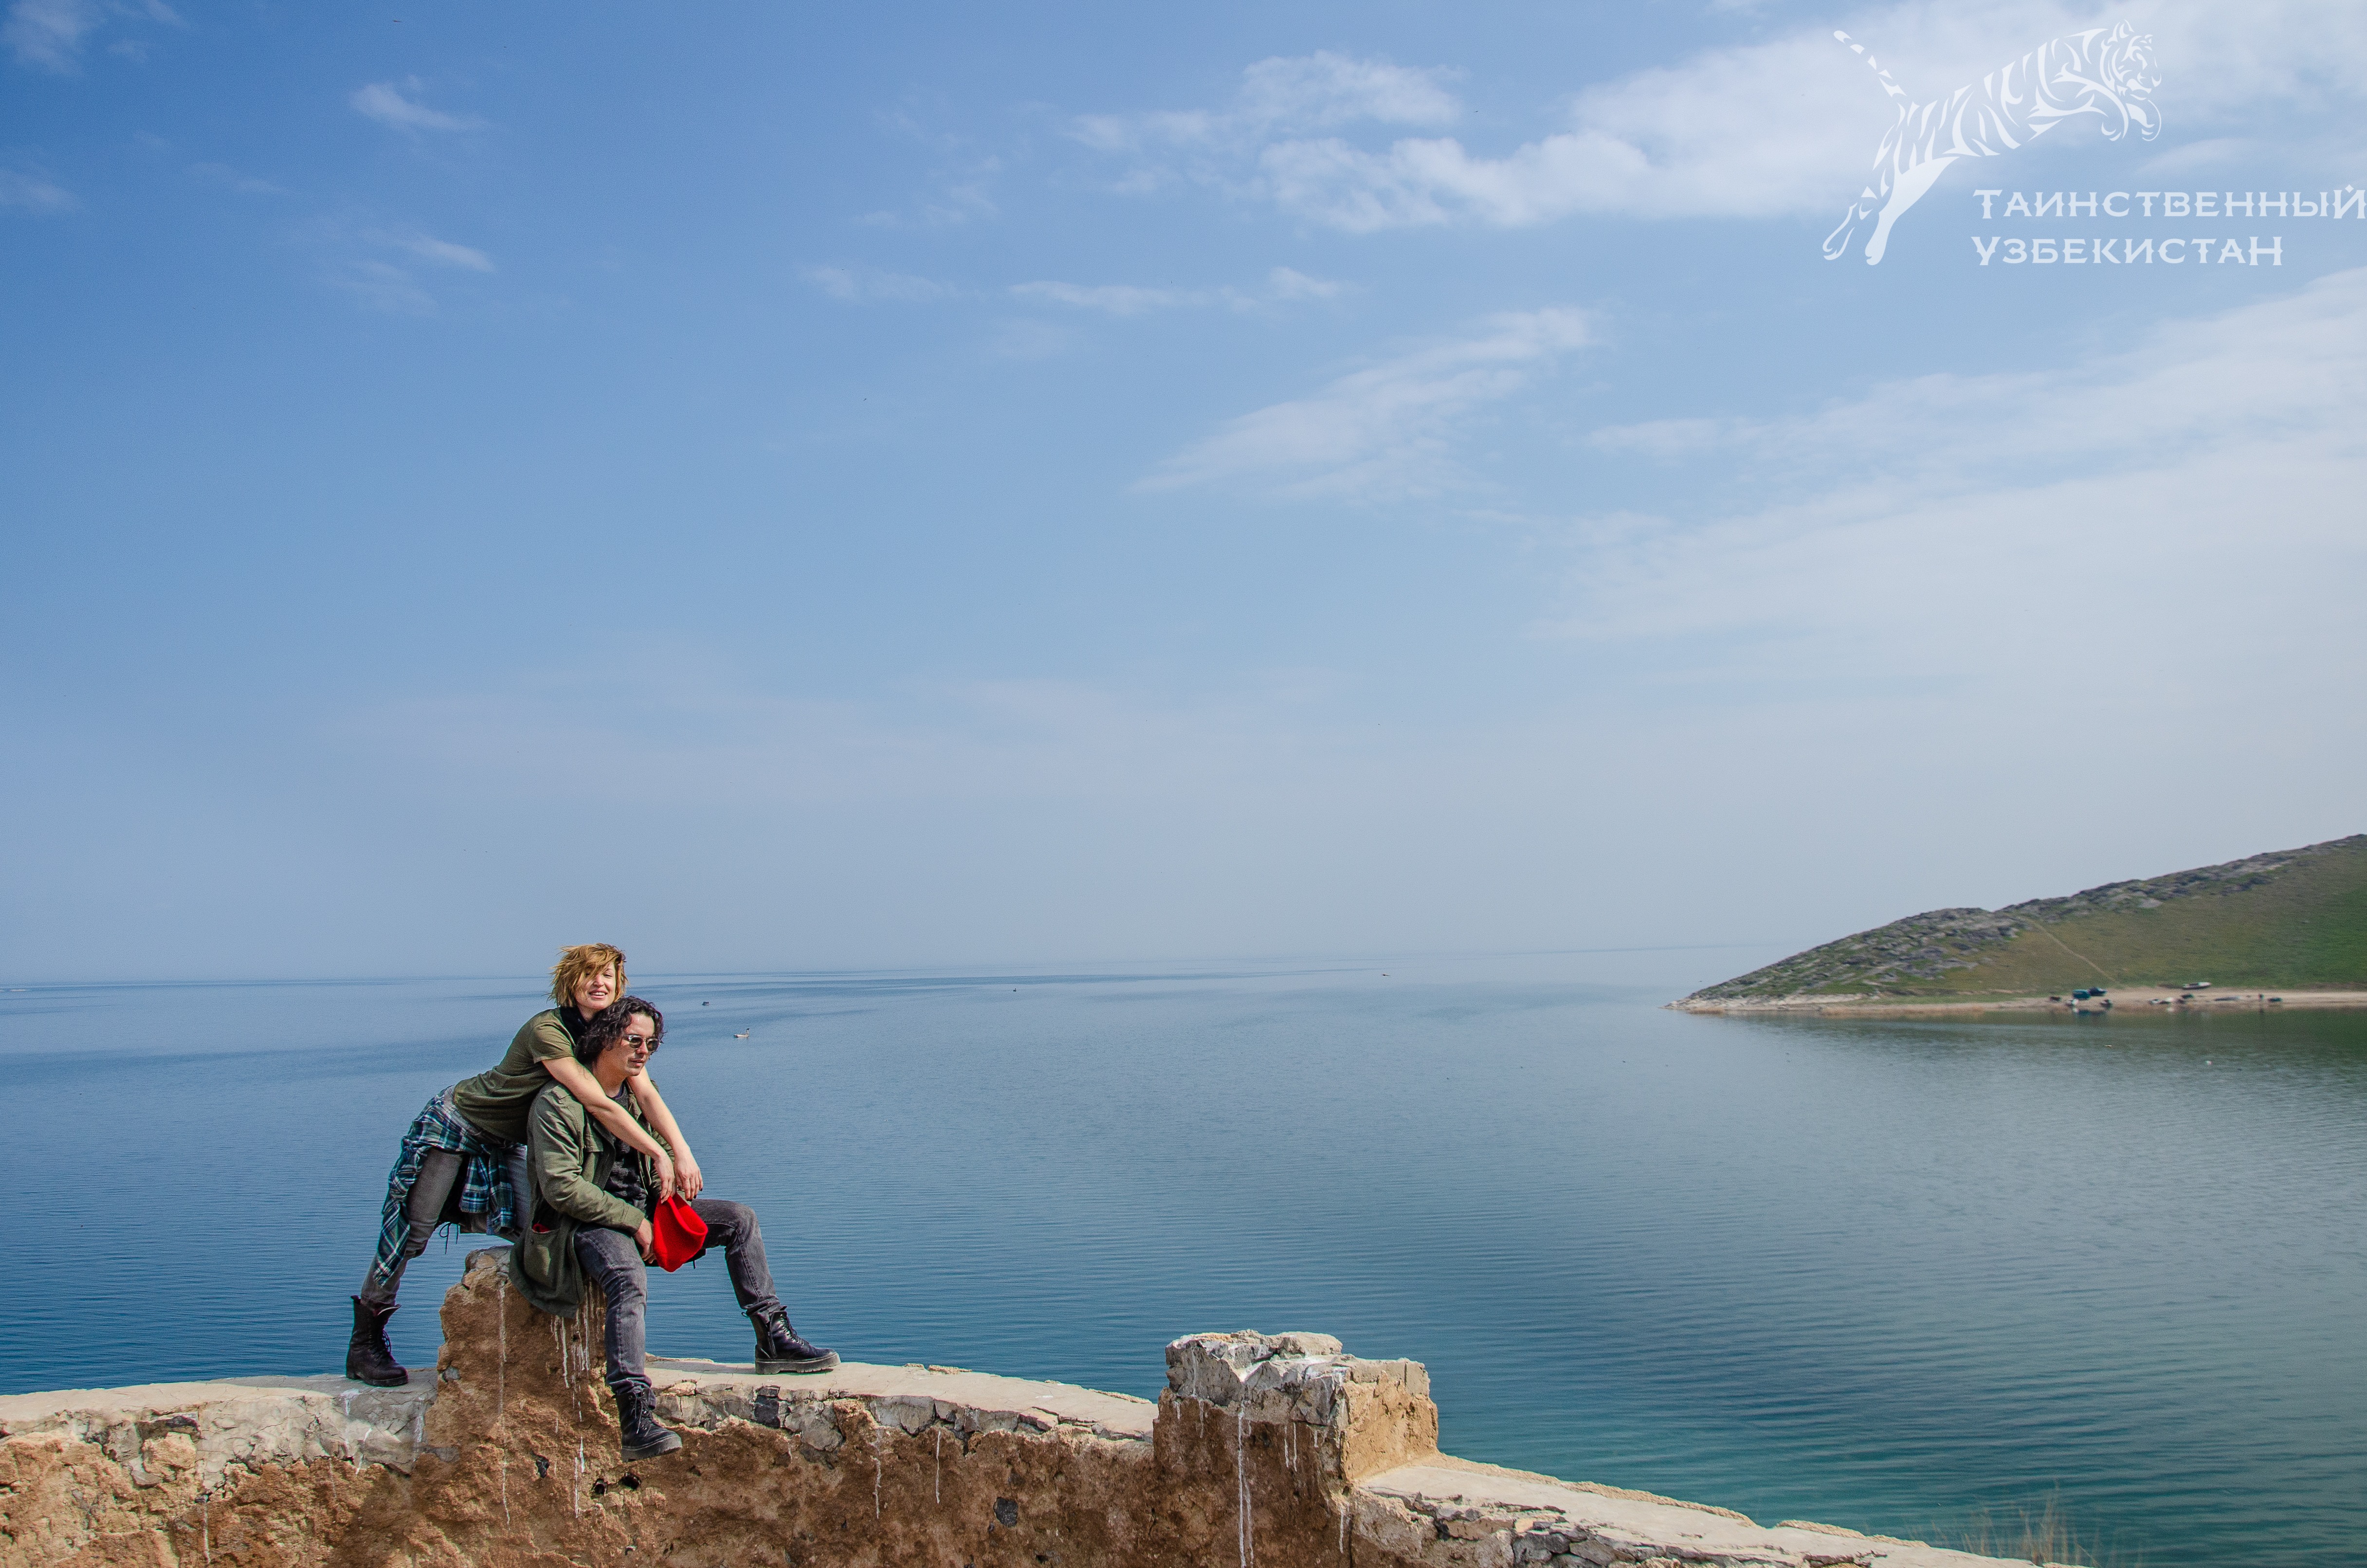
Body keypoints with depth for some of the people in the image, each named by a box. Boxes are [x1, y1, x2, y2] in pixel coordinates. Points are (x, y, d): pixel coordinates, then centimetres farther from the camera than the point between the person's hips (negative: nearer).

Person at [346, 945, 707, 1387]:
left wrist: (682, 1151, -37)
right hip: (456, 1122, -7)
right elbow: (597, 1104, -39)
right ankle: (364, 1344, 7)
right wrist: (658, 1154, -41)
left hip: (507, 1143, 7)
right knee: (413, 1230, -5)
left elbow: (646, 1092, -22)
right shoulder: (547, 1030, -32)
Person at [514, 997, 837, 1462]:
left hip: (641, 1209, 8)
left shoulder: (638, 1092, 11)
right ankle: (636, 1421, -45)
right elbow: (561, 1187, -19)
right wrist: (633, 1221, -19)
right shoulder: (558, 1103, -13)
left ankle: (773, 1341, -1)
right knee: (631, 1284, -37)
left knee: (739, 1218, -3)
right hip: (584, 1222, -8)